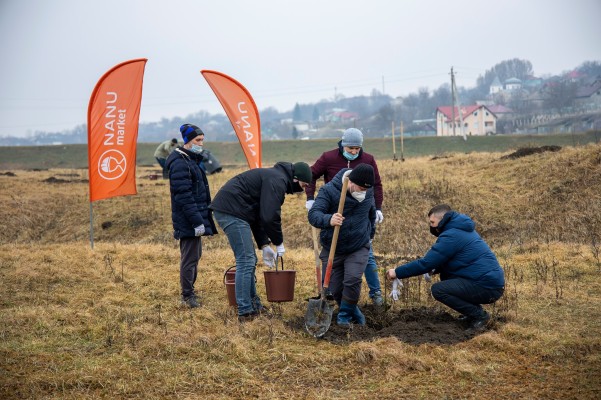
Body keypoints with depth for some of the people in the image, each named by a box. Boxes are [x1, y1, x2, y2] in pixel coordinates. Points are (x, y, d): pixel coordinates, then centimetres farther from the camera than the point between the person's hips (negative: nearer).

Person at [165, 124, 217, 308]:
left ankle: (189, 291, 28)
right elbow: (184, 197, -22)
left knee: (195, 255, 17)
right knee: (189, 257, -5)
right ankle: (187, 296, 3)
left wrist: (202, 218, 20)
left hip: (195, 219, 10)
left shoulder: (191, 160, 16)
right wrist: (197, 221, -23)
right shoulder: (180, 163, -16)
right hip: (188, 221, -10)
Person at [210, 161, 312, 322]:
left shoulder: (273, 177, 21)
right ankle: (245, 312, -5)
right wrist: (279, 242, -4)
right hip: (231, 210, -11)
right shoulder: (278, 180, -12)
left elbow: (259, 215, 24)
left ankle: (254, 305, 24)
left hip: (226, 209, 11)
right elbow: (270, 217, -19)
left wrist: (264, 245, 18)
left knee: (249, 260, 16)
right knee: (246, 261, -8)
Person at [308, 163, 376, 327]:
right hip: (332, 250, -1)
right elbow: (313, 215, -31)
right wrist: (329, 220, -51)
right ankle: (355, 313, 27)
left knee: (352, 281, -19)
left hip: (359, 248, 1)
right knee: (335, 289, 2)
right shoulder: (329, 190, -19)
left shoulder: (368, 191, -5)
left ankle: (345, 316, 1)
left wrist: (370, 234, 26)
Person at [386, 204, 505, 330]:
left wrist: (397, 272, -4)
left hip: (487, 287, -10)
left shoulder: (451, 236, -14)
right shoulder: (460, 229, 18)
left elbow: (426, 263, -14)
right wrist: (432, 269, 8)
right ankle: (473, 311, 15)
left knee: (438, 290, -13)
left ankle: (479, 315, -4)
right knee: (444, 274, 18)